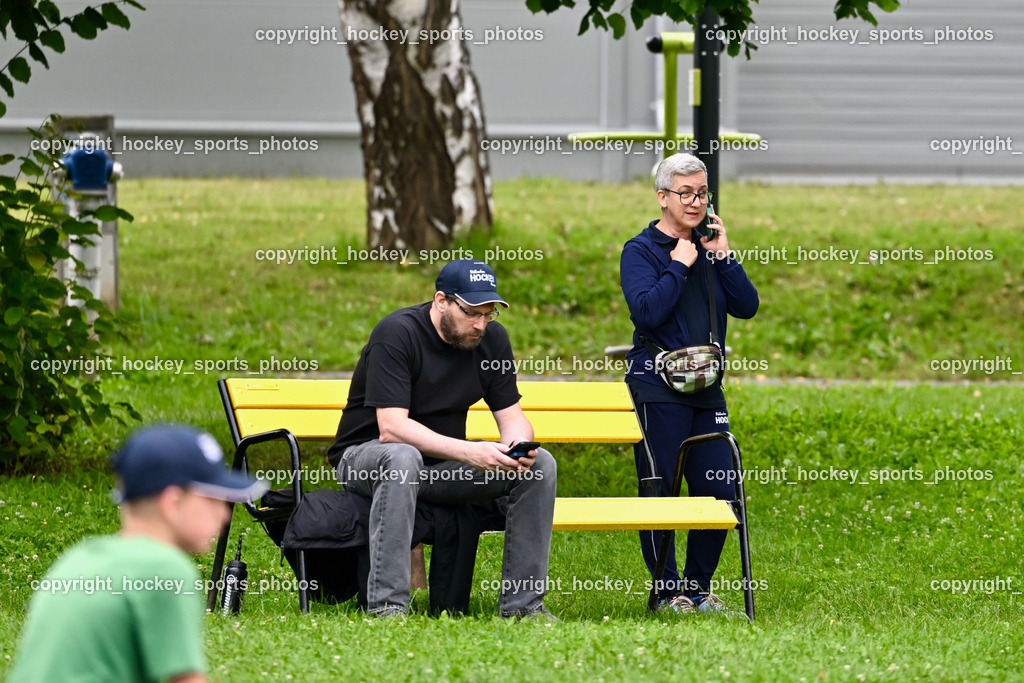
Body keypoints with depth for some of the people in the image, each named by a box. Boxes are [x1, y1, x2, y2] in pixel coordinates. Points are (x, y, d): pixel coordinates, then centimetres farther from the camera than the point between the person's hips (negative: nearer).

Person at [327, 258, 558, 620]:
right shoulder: (397, 333, -21)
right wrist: (467, 452, -39)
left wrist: (518, 444, -23)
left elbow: (512, 416, 3)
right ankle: (386, 606, -42)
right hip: (366, 456, -6)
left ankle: (522, 602, -10)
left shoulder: (492, 338, 0)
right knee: (402, 458, -42)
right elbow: (391, 428, -29)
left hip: (444, 460, 6)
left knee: (540, 465, -13)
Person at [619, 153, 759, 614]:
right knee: (660, 491, -2)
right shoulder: (642, 251, -2)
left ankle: (700, 586, 15)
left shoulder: (709, 248, 14)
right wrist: (679, 265, -12)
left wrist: (722, 256, -3)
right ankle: (668, 590, 8)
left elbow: (747, 307, 5)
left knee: (718, 491, 2)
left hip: (706, 387, 5)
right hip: (658, 389, -5)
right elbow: (646, 311, -17)